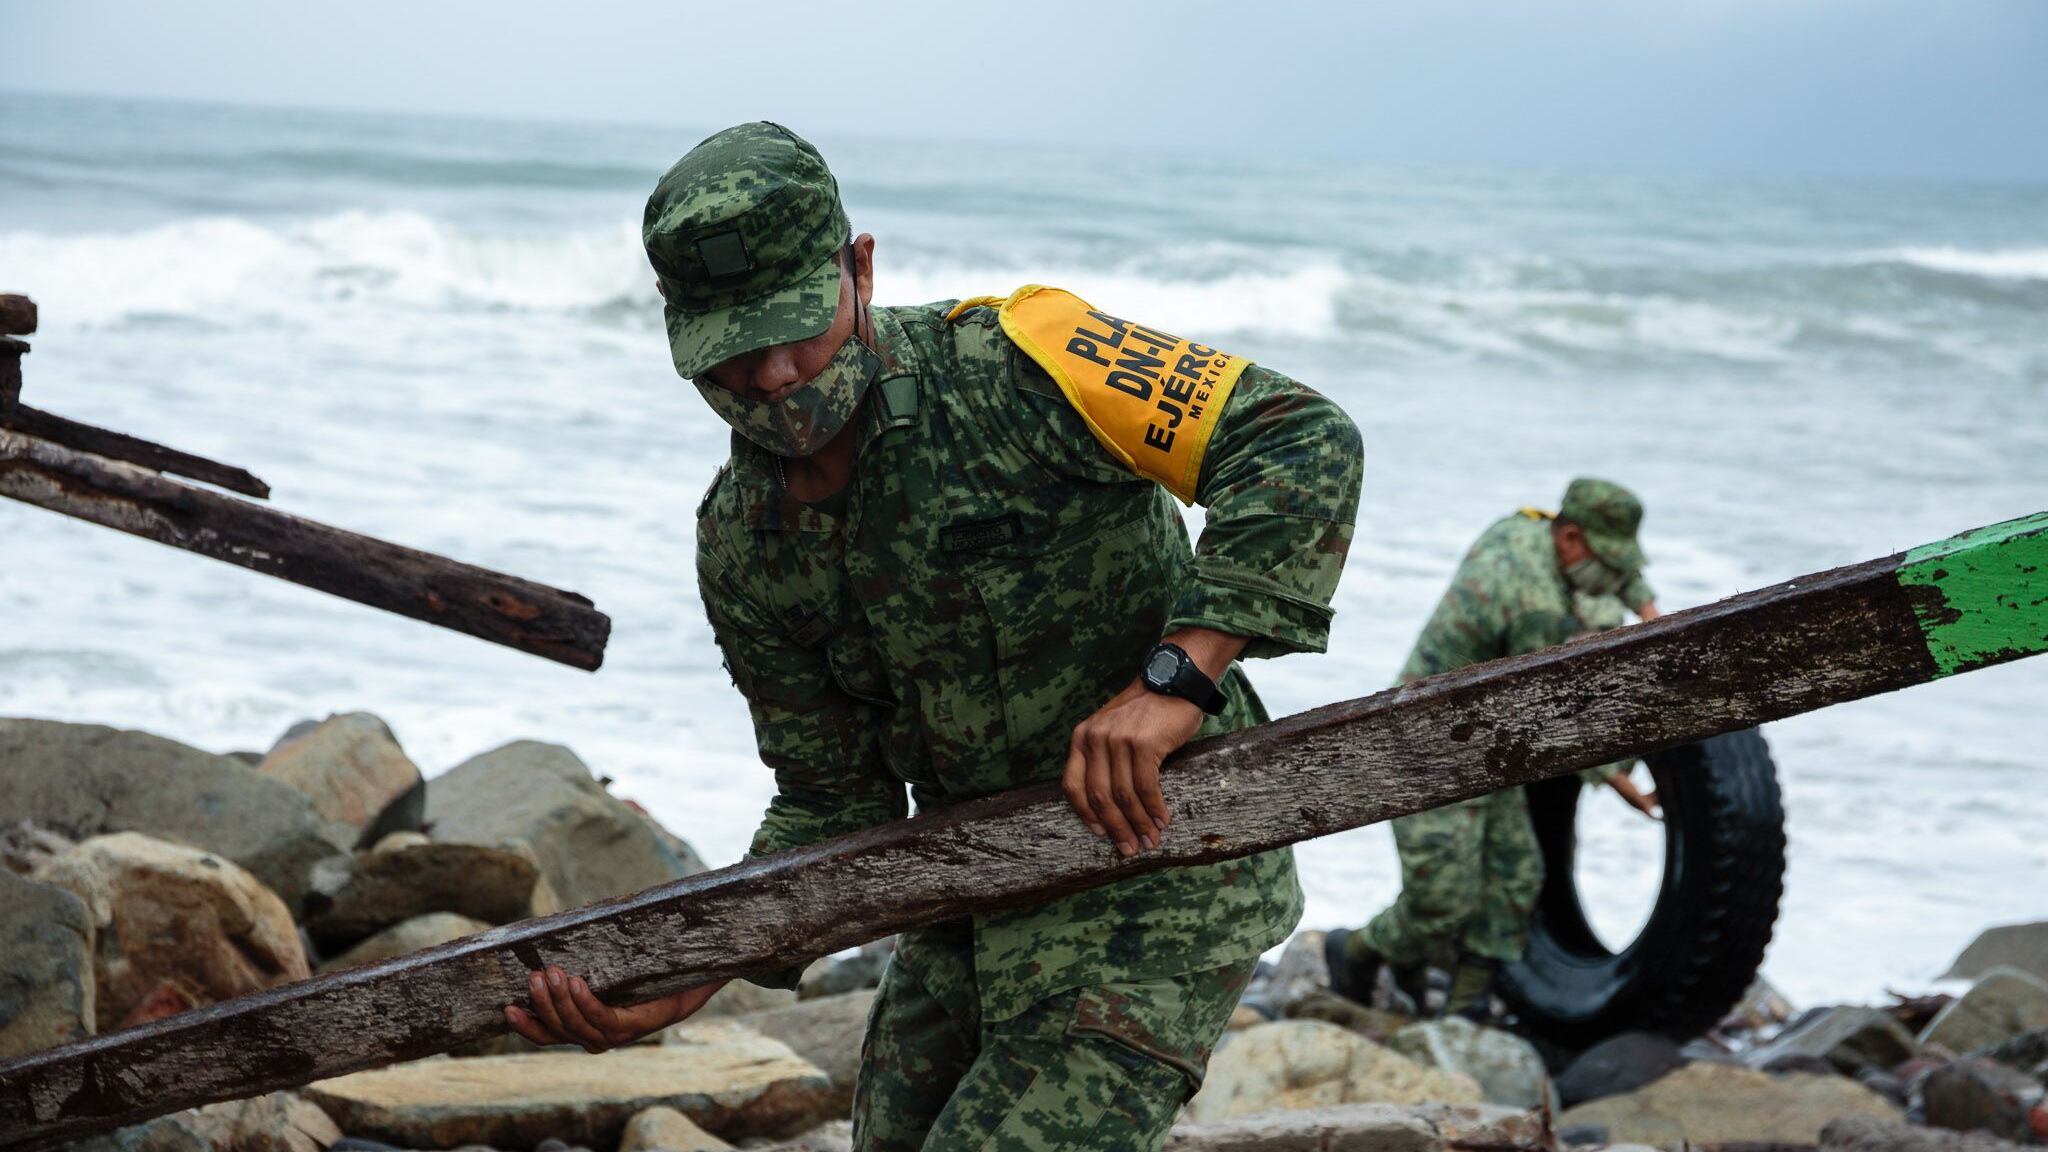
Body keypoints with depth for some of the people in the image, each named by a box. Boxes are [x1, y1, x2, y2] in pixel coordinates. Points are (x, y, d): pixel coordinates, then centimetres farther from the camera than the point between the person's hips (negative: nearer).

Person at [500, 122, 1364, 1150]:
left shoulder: (1012, 365, -19)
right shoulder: (743, 546, 1)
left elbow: (1303, 441, -24)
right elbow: (835, 806, 5)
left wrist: (1176, 677, -31)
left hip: (1161, 860, -8)